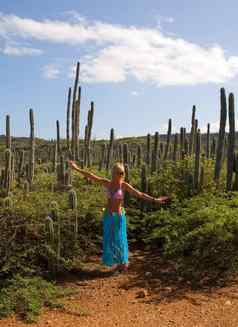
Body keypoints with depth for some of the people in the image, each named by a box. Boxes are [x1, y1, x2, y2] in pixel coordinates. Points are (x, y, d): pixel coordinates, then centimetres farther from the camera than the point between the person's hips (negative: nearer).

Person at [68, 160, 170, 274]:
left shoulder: (124, 185, -10)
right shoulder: (107, 183, -2)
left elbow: (140, 194, -13)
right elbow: (91, 176, 0)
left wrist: (155, 200, -20)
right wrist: (77, 168, -1)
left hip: (119, 216, -3)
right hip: (108, 216, 4)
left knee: (119, 239, 5)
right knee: (109, 240, 10)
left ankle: (123, 263, 25)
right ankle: (117, 263, 29)